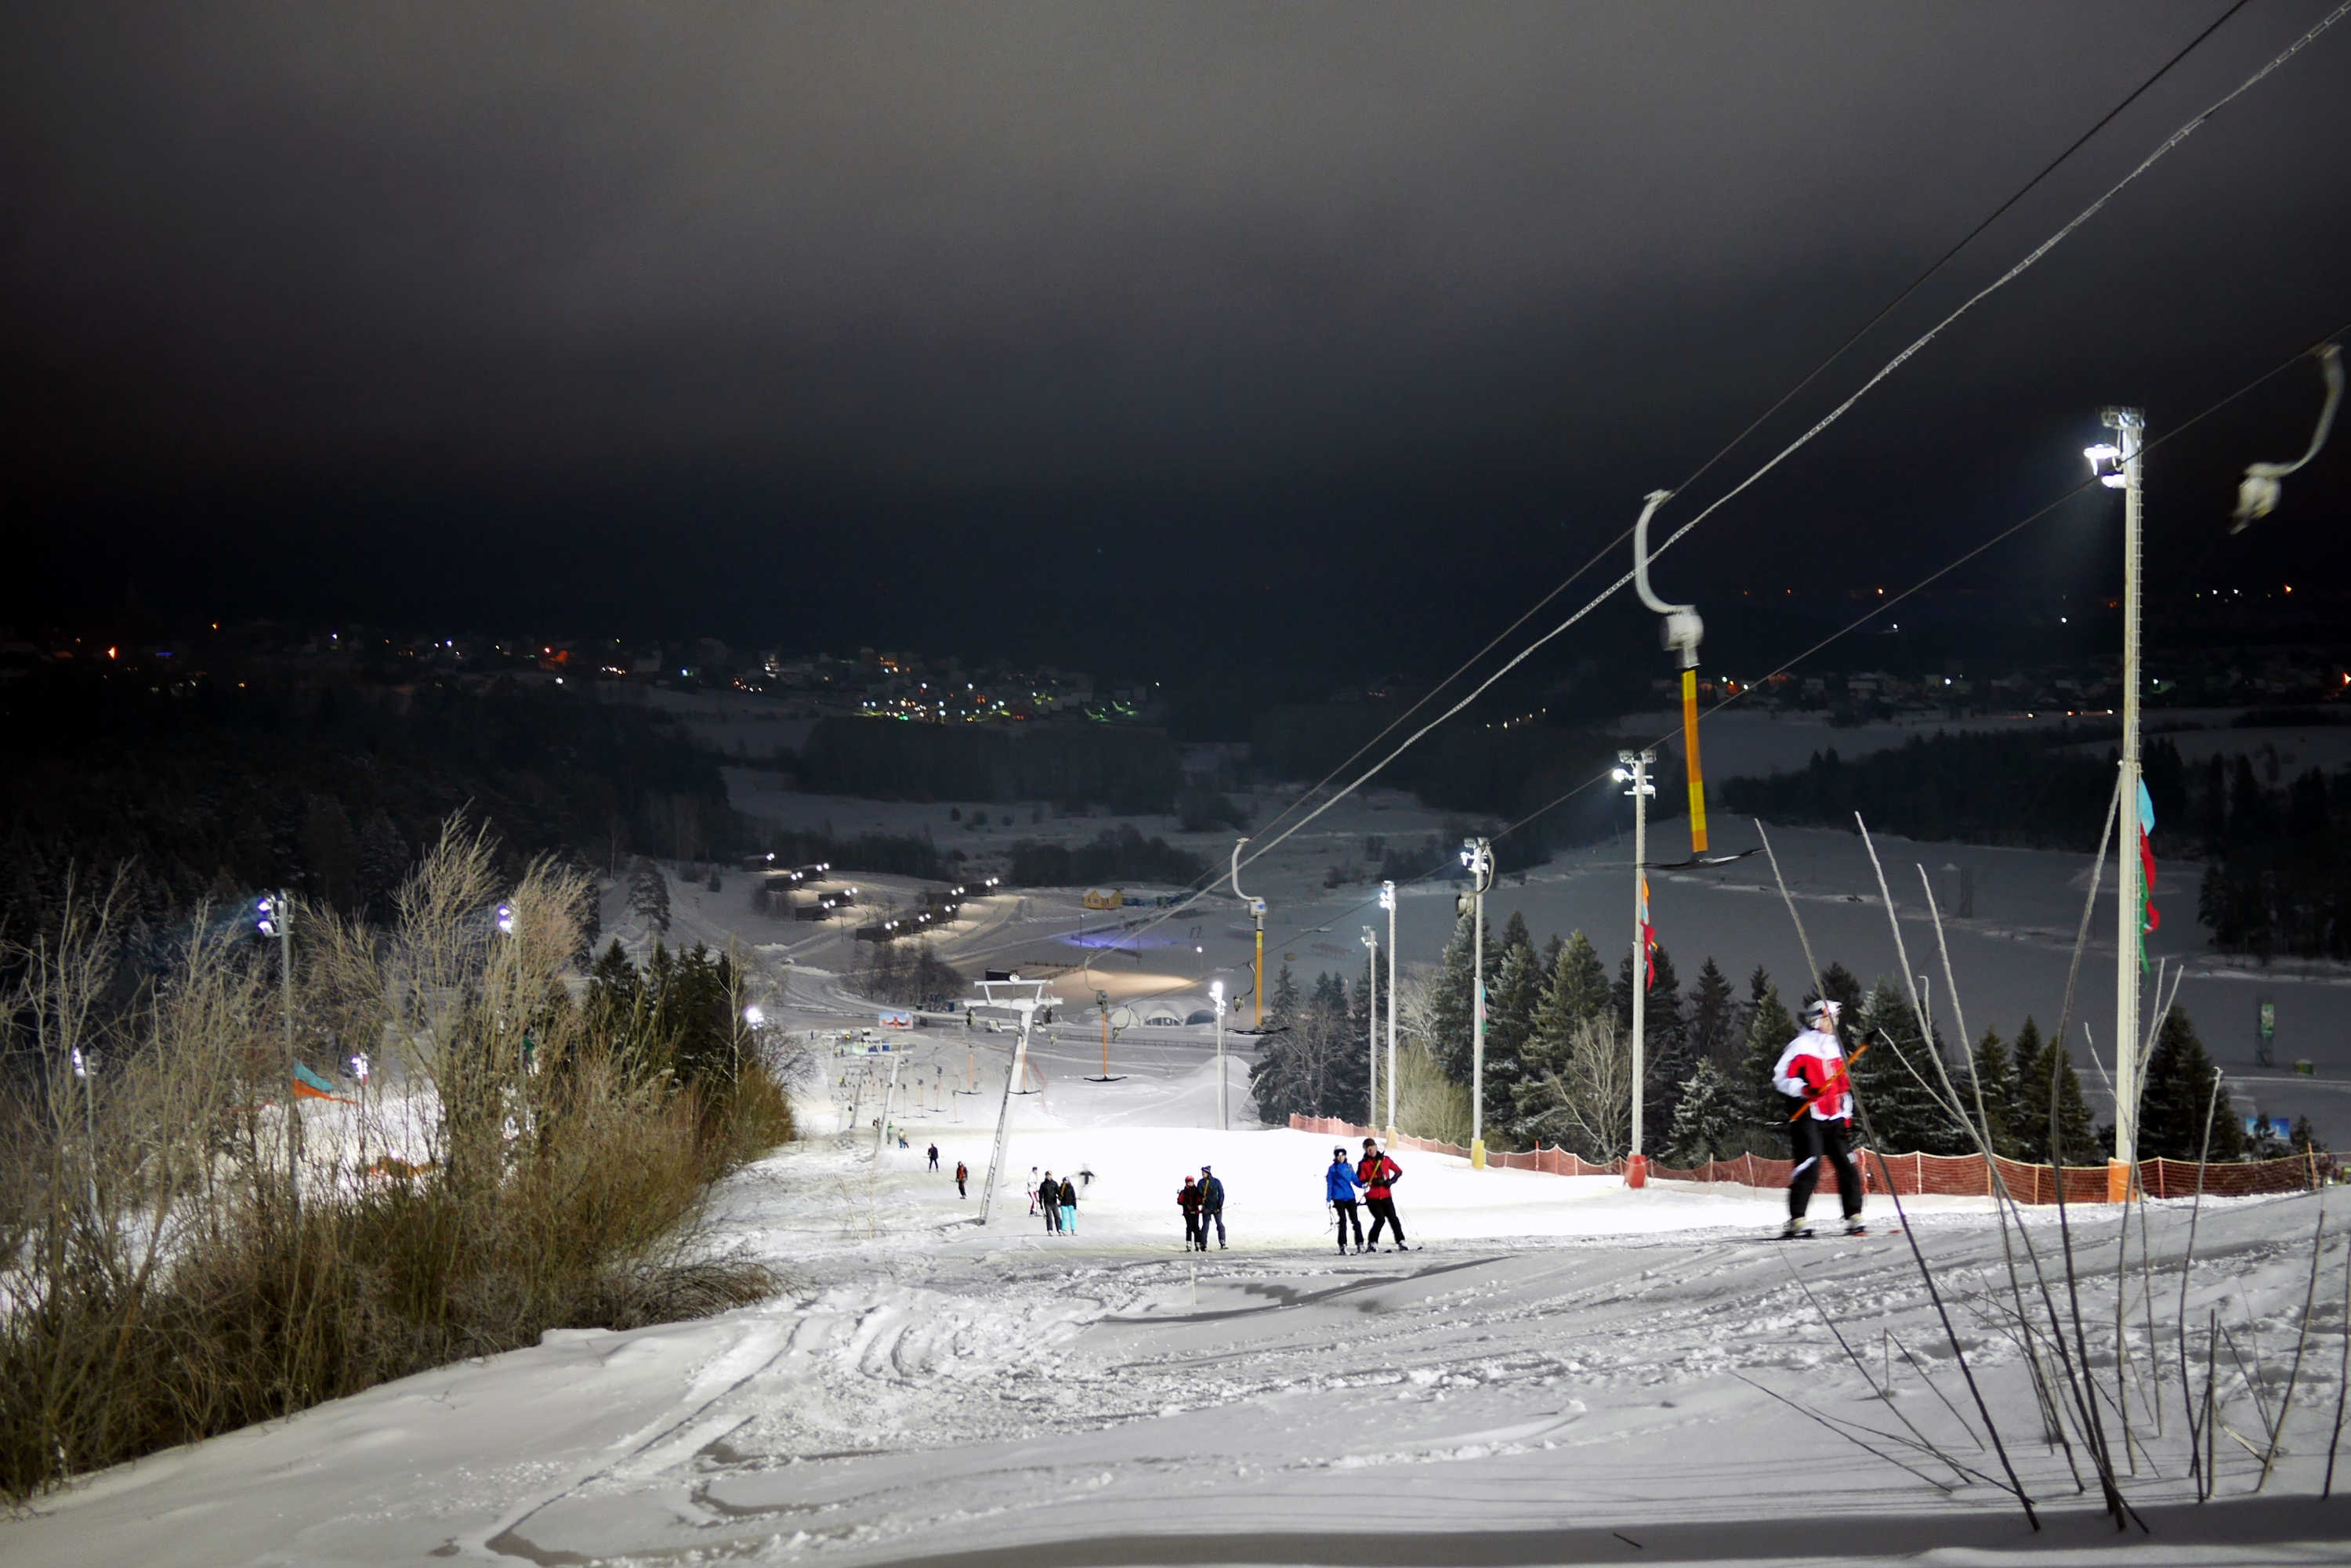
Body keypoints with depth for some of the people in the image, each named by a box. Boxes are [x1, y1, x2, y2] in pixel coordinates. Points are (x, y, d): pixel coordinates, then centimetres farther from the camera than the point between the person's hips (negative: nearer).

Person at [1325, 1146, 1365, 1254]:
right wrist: (1329, 1200, -1)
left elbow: (1355, 1180, 13)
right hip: (1338, 1198, -3)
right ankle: (1343, 1246, -6)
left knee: (1355, 1220, -2)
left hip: (1350, 1197, 3)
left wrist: (1362, 1185, -7)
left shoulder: (1349, 1167, 13)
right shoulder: (1332, 1169, 4)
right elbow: (1329, 1185, 4)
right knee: (1343, 1220, -9)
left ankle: (1360, 1244, 6)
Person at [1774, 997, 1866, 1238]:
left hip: (1834, 1119, 7)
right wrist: (1805, 1089, -22)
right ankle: (1796, 1220, -11)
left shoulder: (1836, 1048, 19)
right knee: (1809, 1168, -14)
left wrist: (1847, 1118, 18)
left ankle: (1853, 1217, 6)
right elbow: (1780, 1078, -7)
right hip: (1808, 1117, -7)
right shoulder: (1800, 1046, -2)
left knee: (1847, 1167, 1)